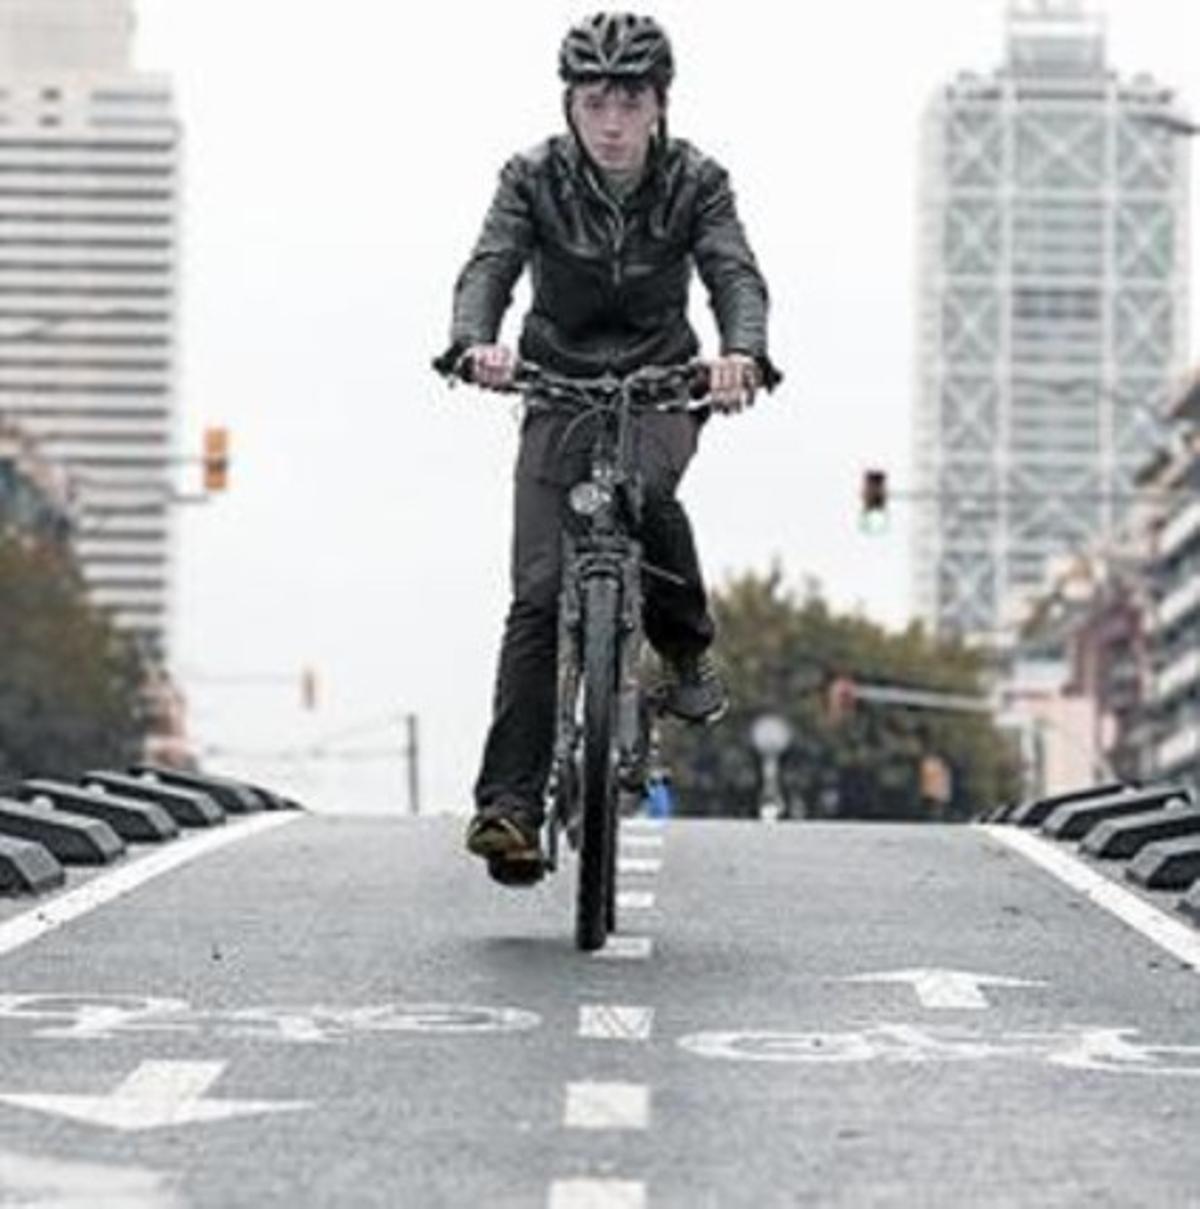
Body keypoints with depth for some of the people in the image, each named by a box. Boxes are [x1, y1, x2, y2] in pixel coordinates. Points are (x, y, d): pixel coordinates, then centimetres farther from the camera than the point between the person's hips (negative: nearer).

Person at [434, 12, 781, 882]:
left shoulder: (695, 183, -6)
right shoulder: (536, 179, -6)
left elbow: (736, 275, -20)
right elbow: (489, 267, -20)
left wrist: (743, 353, -44)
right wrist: (474, 345, -43)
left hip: (661, 390, 0)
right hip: (560, 393, 1)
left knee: (640, 486, -36)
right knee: (539, 596, -13)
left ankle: (687, 647, -9)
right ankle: (511, 802, -13)